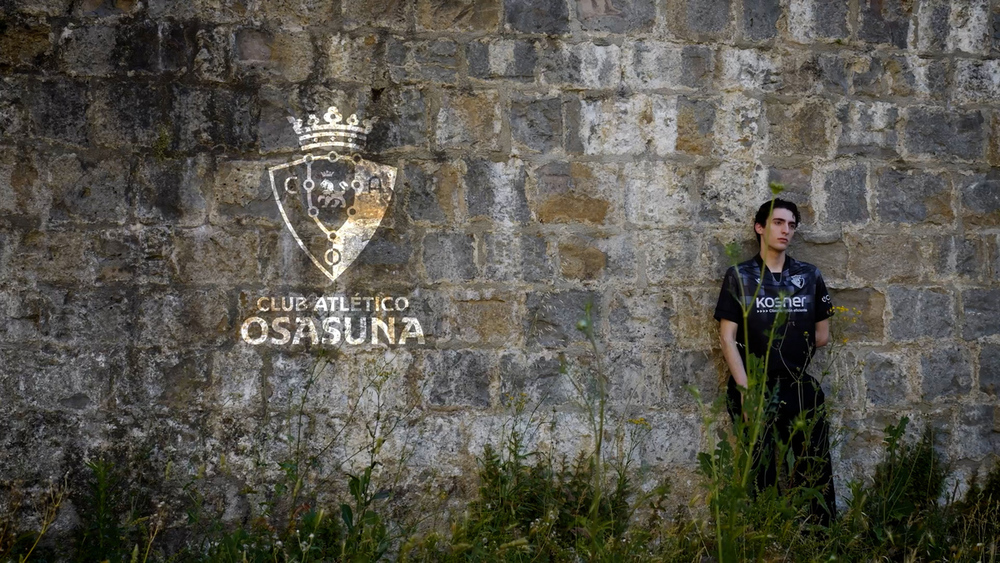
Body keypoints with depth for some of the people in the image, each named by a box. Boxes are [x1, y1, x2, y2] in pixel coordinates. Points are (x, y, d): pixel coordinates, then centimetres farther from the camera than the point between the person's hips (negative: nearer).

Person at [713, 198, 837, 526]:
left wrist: (788, 358, 6)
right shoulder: (740, 277, 2)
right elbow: (727, 337, -3)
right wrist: (745, 389, -11)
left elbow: (822, 334, 14)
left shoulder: (809, 276, 9)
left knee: (817, 470, 1)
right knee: (759, 475, 2)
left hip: (801, 389, 2)